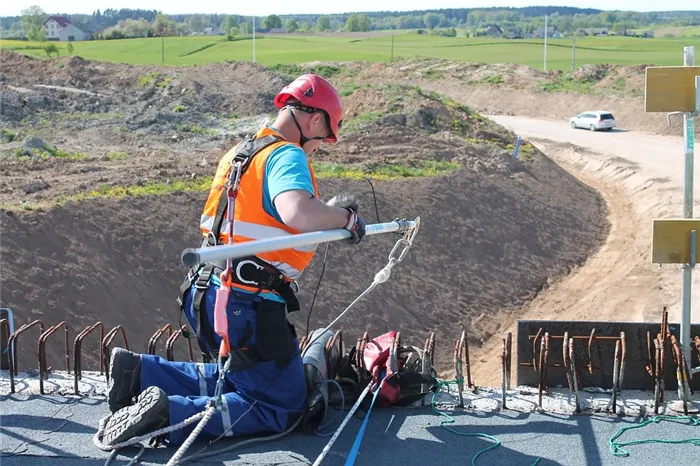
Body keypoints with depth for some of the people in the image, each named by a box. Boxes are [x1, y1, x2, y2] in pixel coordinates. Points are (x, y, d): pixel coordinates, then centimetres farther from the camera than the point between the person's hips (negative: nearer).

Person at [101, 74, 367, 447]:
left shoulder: (241, 152, 15)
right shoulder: (287, 155, -14)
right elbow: (297, 212, -34)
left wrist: (329, 212, 17)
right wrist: (345, 216, -16)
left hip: (209, 295, 9)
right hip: (248, 305, -9)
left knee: (239, 378, 28)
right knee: (283, 409, 2)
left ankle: (139, 372, 16)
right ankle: (169, 414, -13)